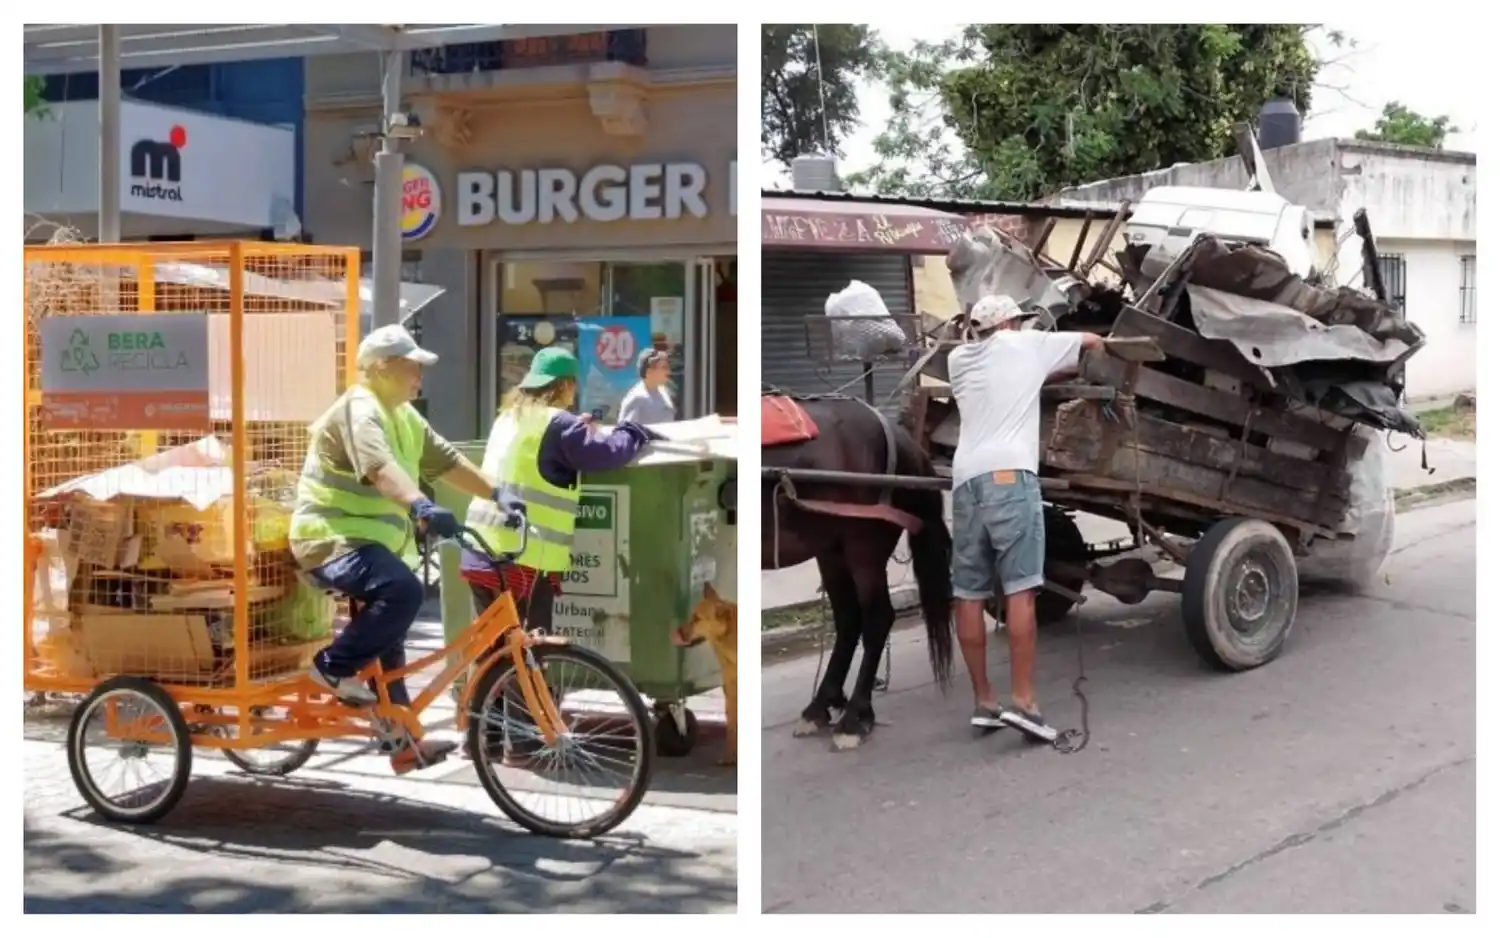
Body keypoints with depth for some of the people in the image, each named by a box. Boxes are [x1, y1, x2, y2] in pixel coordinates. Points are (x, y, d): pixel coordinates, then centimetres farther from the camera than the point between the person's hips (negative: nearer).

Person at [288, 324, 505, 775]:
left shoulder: (403, 415, 13)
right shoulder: (359, 410, -19)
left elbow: (446, 460, 11)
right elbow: (379, 466, -38)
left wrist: (496, 493, 0)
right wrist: (421, 506, -54)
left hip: (367, 540, 10)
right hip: (331, 540, -10)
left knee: (387, 644, 13)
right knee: (403, 591, -32)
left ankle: (402, 741, 20)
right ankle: (334, 666, -16)